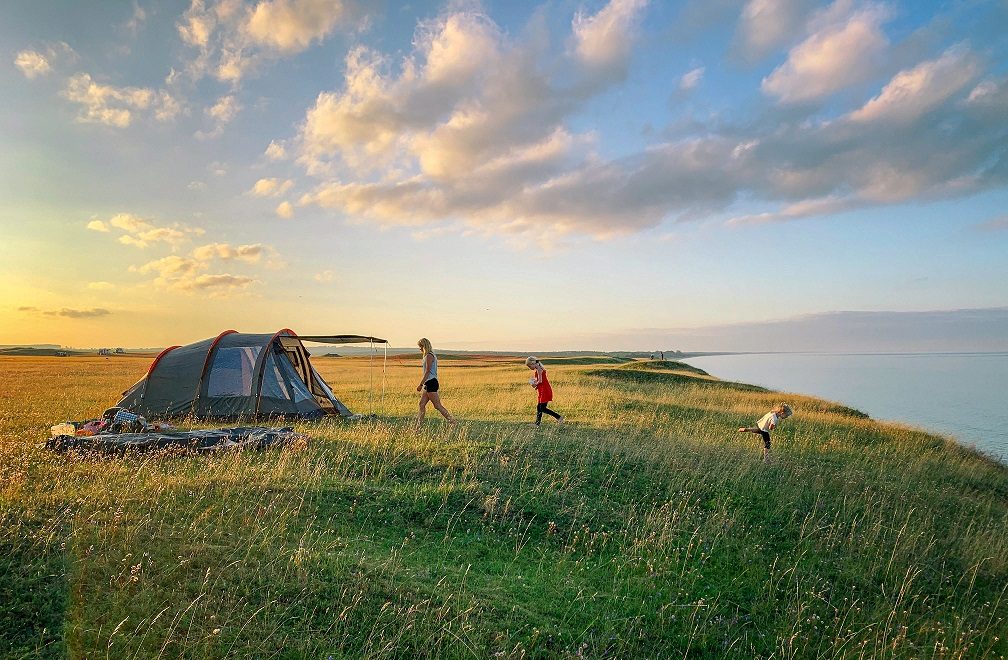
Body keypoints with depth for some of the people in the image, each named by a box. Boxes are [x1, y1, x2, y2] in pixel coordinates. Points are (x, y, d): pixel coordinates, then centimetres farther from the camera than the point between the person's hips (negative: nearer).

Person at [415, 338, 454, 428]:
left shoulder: (429, 356, -13)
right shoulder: (430, 355, 17)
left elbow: (427, 372, -19)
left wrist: (421, 384, -19)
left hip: (431, 383, -10)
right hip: (428, 383, 10)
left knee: (437, 406, -7)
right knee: (422, 404, 8)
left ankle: (452, 422, -2)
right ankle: (418, 426, 11)